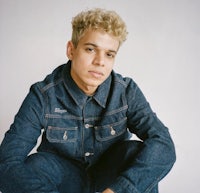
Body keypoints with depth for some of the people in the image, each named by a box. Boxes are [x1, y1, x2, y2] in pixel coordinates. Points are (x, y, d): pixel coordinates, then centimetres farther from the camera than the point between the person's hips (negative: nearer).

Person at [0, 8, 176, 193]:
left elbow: (163, 143, -28)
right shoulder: (42, 96, -20)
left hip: (109, 173, 1)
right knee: (35, 165, -31)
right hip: (64, 175, 0)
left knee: (139, 152, -29)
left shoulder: (127, 92, -16)